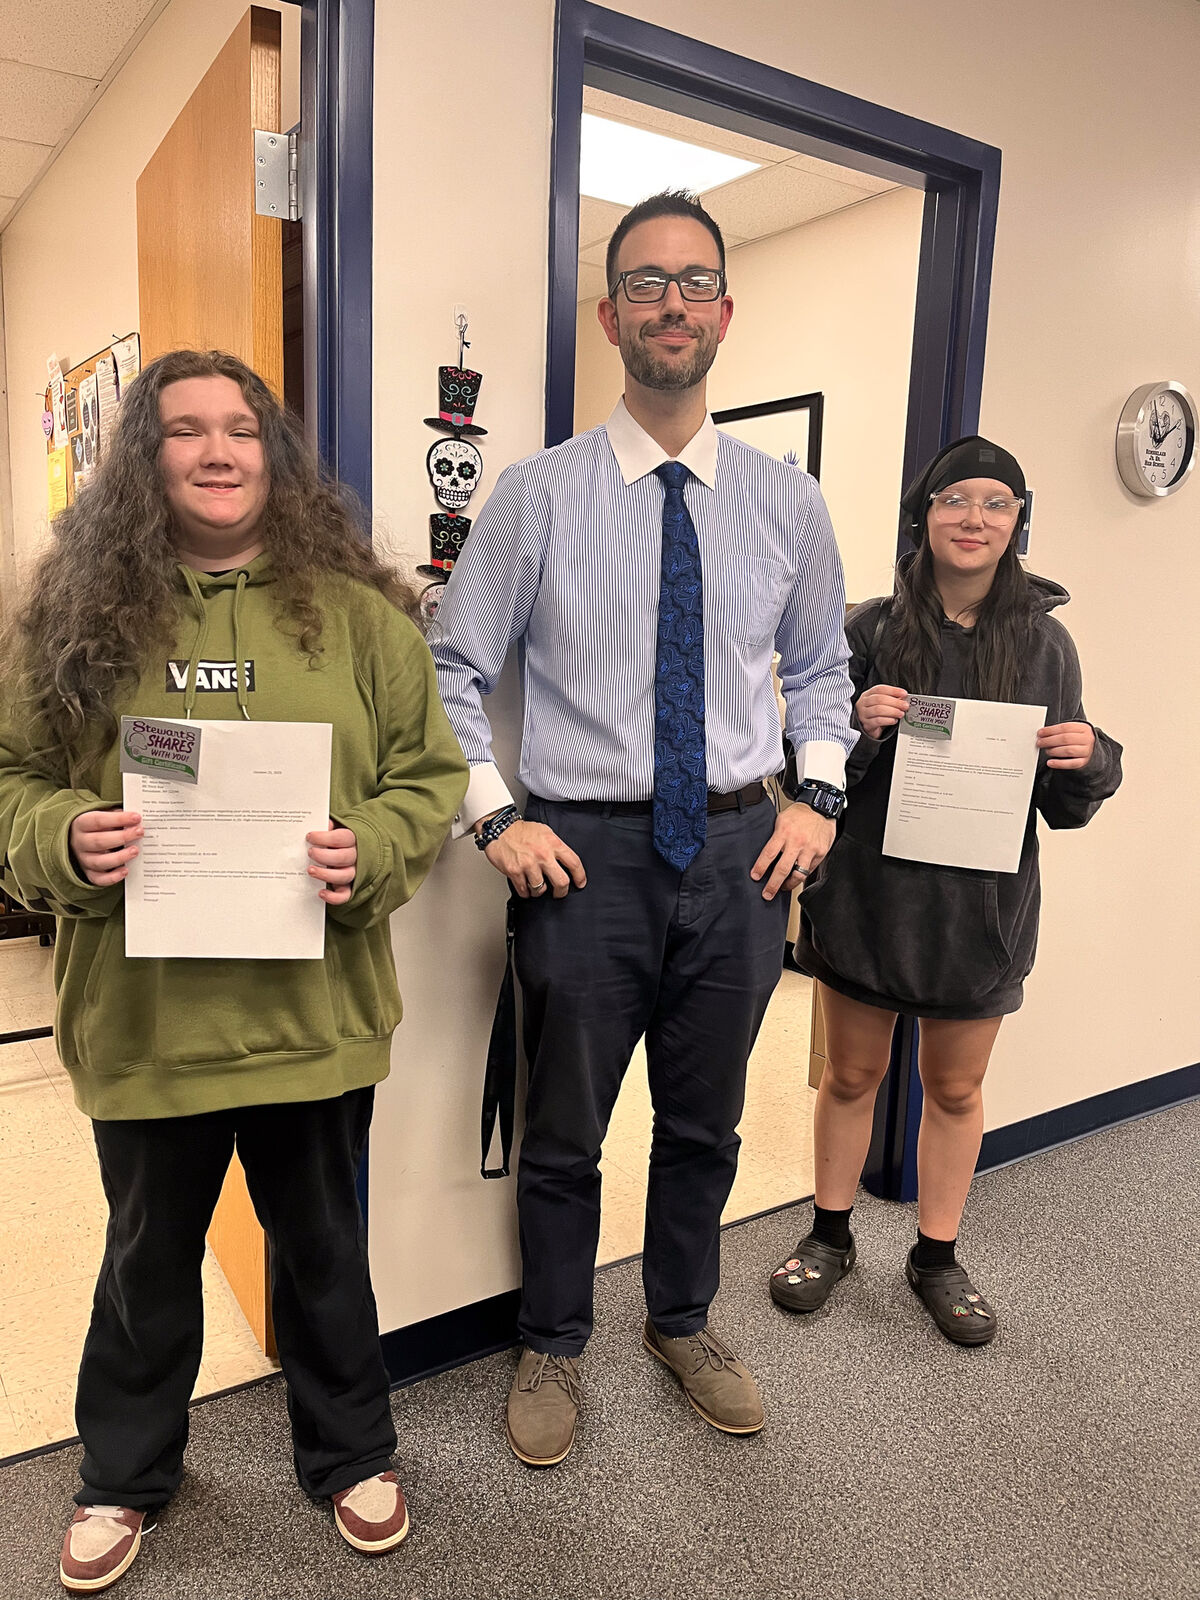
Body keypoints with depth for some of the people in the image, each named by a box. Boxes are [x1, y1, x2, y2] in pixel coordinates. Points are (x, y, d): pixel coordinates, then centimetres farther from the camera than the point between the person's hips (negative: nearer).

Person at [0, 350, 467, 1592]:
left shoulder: (355, 611, -1)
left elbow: (430, 776, 0)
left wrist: (371, 849, -19)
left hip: (313, 1009, 0)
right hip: (142, 1012, 1)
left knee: (322, 1247, 20)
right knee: (147, 1258, 22)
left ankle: (351, 1454, 46)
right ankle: (123, 1477, 49)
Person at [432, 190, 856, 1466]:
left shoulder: (787, 503, 5)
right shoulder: (537, 496, -4)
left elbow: (818, 667, 15)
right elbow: (453, 669, 0)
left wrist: (820, 797, 2)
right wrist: (494, 818, -9)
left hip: (738, 851, 3)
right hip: (586, 851, -2)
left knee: (705, 1121, 19)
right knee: (563, 1131, 13)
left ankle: (684, 1322, 45)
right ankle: (552, 1348, 39)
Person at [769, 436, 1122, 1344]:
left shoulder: (1043, 641, 0)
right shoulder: (872, 630, -4)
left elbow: (1067, 806, 5)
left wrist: (1090, 758, -16)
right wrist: (858, 726, -21)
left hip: (983, 903, 1)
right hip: (869, 893, -1)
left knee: (957, 1088, 15)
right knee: (851, 1075, 14)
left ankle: (938, 1254, 35)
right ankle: (832, 1236, 35)